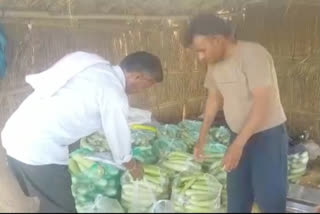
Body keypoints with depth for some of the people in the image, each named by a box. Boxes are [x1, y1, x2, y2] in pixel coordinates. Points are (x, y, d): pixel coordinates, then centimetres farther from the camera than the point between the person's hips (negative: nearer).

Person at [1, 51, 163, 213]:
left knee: (51, 200, 25)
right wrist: (132, 166, 16)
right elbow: (118, 135, -3)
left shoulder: (99, 68, 11)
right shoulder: (113, 93, -14)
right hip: (37, 148, -9)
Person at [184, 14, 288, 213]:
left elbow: (262, 103, -27)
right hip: (240, 135, 7)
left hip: (268, 135, -7)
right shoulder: (214, 63, 0)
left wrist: (237, 144, -28)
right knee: (236, 197, 15)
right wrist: (202, 138, 9)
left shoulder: (253, 55, -24)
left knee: (269, 198, 0)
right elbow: (214, 98, 11)